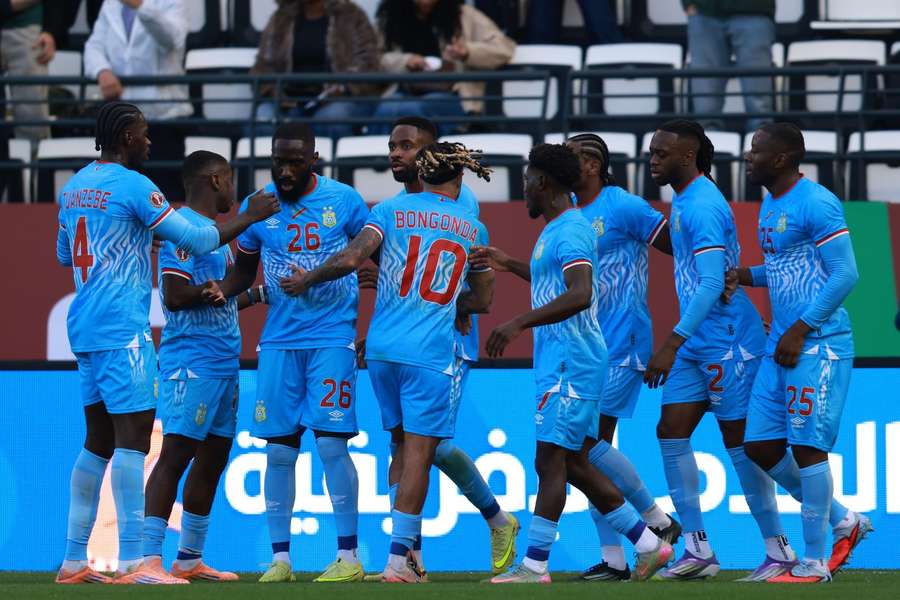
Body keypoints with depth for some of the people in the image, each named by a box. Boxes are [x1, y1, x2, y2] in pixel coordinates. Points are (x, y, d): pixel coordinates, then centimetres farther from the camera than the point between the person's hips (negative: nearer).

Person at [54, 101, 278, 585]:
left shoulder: (73, 187, 15)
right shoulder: (132, 186, -10)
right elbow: (196, 240, -11)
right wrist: (250, 218, 1)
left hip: (83, 327, 9)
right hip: (122, 327, -9)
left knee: (99, 440, 13)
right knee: (133, 436, -10)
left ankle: (74, 561, 12)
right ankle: (131, 563, -15)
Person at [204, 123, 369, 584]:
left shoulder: (344, 201, -2)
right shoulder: (257, 208, 3)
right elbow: (244, 269, 13)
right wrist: (223, 290, -7)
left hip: (332, 338, -3)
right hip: (279, 339, 3)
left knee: (331, 443, -9)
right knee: (278, 450, 1)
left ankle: (348, 557, -2)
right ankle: (280, 558, 8)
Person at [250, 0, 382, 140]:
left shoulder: (352, 16, 7)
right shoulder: (280, 19, 16)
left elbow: (367, 62, -2)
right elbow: (264, 65, 11)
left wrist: (343, 87, -21)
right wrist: (272, 91, -11)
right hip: (290, 100, 3)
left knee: (329, 122, -37)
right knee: (261, 125, -29)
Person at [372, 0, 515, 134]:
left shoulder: (464, 15, 5)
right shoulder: (390, 18, 12)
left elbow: (504, 49, 2)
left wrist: (469, 52, -16)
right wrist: (405, 61, -13)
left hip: (450, 95, -2)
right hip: (407, 93, 2)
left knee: (410, 111, -35)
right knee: (385, 111, -33)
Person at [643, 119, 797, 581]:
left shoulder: (703, 207, -18)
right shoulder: (682, 202, 13)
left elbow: (711, 284, -25)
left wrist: (672, 343, -27)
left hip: (726, 342, -10)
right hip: (696, 345, 10)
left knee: (740, 442, -4)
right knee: (671, 433, 3)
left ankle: (779, 551, 4)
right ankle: (697, 550, 5)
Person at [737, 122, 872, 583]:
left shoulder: (816, 204, -14)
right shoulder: (769, 207, 15)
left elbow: (845, 273, -17)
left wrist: (800, 330, -18)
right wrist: (744, 276, 7)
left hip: (818, 344, -10)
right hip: (782, 345, 10)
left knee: (806, 446, -8)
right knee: (761, 446, 7)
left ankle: (814, 563, 0)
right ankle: (844, 522, 20)